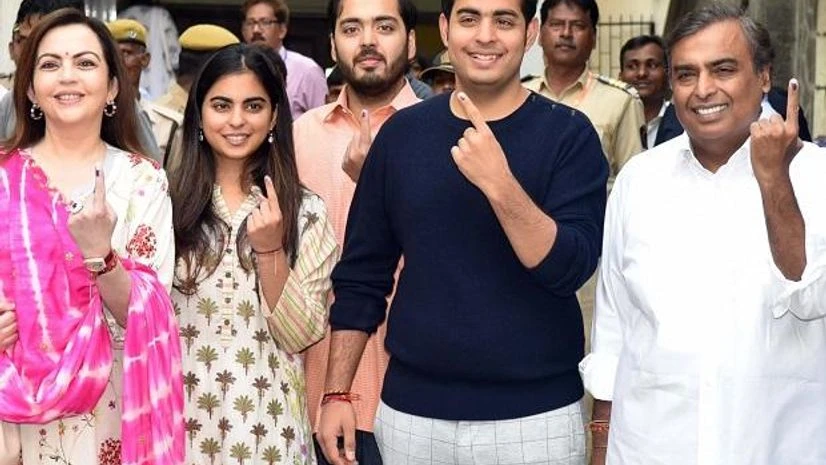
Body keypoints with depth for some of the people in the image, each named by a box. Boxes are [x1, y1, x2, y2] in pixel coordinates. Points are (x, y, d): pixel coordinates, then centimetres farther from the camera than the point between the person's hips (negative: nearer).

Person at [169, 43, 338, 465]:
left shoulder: (304, 212, -3)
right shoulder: (169, 200, -3)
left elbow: (303, 336, -8)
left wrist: (269, 250, -18)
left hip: (265, 421, 0)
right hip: (181, 415, 1)